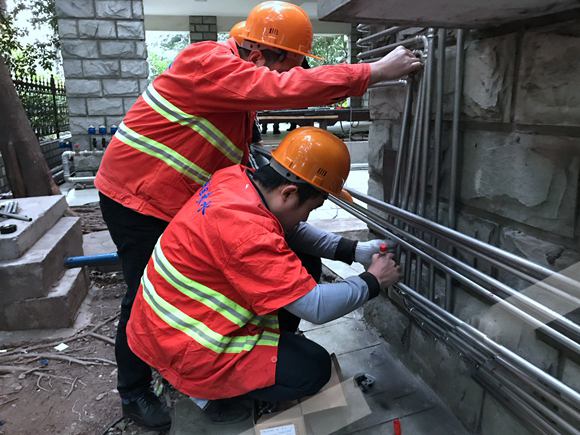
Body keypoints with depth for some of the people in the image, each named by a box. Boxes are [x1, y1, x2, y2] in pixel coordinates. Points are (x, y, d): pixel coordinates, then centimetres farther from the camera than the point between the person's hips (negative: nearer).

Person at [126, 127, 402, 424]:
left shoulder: (237, 177, -7)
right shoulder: (246, 231, -34)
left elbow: (291, 232, 7)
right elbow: (317, 308, -30)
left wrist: (351, 251, -3)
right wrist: (372, 282, -13)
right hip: (183, 352, -9)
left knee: (299, 270, 6)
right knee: (314, 368, -6)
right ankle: (212, 392, 6)